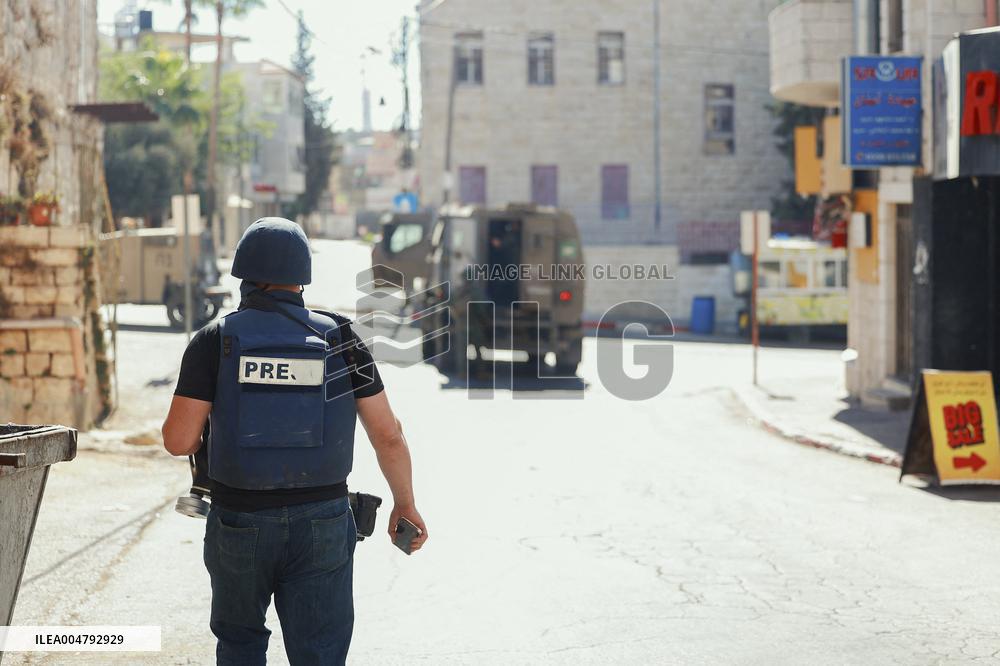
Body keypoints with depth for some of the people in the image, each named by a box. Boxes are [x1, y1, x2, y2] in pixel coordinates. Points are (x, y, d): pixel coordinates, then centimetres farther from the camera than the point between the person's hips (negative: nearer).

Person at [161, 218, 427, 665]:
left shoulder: (215, 341, -6)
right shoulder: (339, 339, -2)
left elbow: (178, 440, -11)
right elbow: (387, 434, -1)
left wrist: (205, 431, 13)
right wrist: (405, 504, 13)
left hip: (240, 524, 0)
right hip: (322, 526, 0)